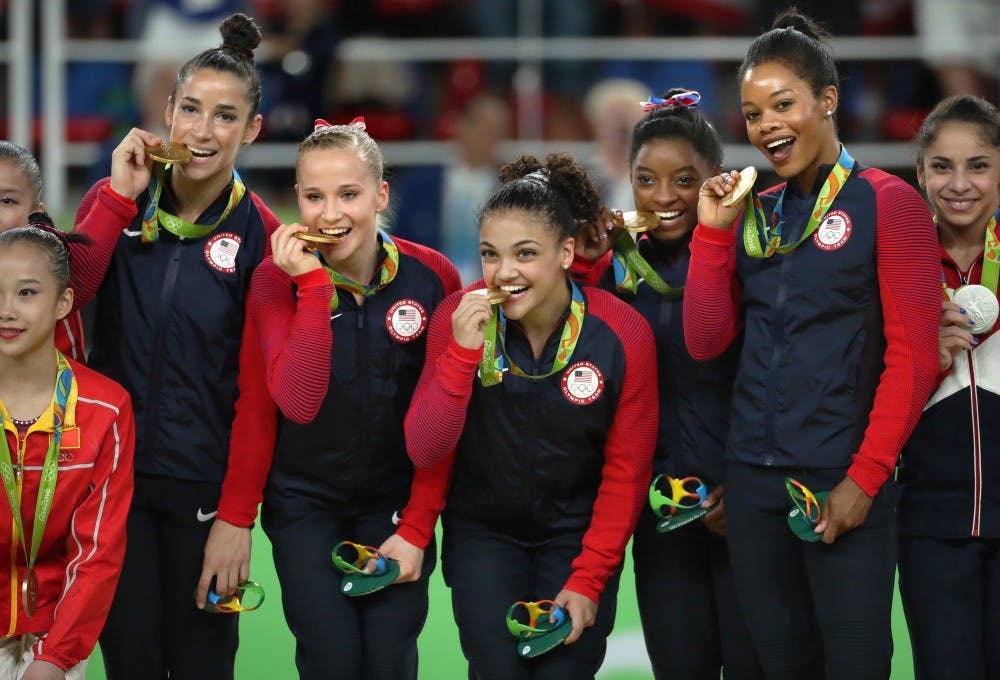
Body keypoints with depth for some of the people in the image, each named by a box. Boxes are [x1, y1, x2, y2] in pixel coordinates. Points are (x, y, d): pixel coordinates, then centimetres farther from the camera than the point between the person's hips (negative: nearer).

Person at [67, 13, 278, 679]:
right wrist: (119, 199, -16)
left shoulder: (258, 235, -5)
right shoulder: (115, 201, 2)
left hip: (205, 485, -2)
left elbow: (257, 391, -7)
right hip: (114, 472, 2)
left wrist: (237, 517, -11)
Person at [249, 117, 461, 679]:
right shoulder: (278, 278, -10)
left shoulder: (433, 276, -9)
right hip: (307, 504, 0)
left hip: (398, 503, 1)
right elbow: (298, 402, -24)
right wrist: (313, 284, -26)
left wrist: (417, 528, -8)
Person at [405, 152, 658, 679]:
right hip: (482, 532, 0)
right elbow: (424, 453, -17)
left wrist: (588, 580, -9)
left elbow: (627, 472, -8)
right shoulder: (457, 319, -14)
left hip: (579, 535, 0)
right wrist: (463, 352, -29)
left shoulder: (623, 333, -17)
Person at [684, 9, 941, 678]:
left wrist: (865, 480, -13)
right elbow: (706, 341, 7)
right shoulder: (752, 211, 12)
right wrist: (713, 231, 0)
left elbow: (913, 357, -9)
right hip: (753, 476, 5)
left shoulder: (887, 202, -5)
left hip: (842, 484, -5)